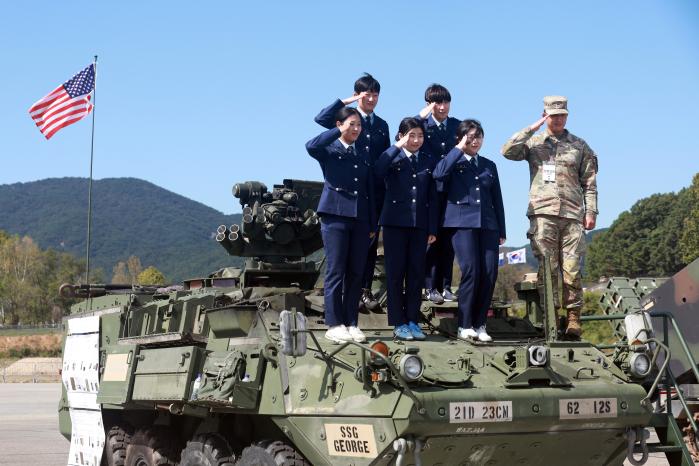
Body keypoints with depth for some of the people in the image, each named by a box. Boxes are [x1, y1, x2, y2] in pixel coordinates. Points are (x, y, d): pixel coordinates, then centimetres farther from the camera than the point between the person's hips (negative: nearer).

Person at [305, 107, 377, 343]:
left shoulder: (363, 153, 17)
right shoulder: (329, 150, 3)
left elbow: (370, 189, 16)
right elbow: (311, 146, -22)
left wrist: (373, 224, 11)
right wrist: (339, 132, -15)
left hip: (360, 217, 5)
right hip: (335, 215, -5)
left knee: (356, 273, 5)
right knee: (336, 271, -3)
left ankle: (351, 324, 10)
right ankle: (334, 325, 1)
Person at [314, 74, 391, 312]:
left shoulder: (382, 126, 14)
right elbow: (321, 119, -17)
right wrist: (346, 101, -15)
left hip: (376, 191, 4)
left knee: (371, 240, 5)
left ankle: (365, 289, 11)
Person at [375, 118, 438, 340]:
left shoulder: (428, 161, 12)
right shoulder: (392, 157, 1)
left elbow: (432, 197, 10)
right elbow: (378, 173, -23)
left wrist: (432, 229, 4)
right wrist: (397, 147, -17)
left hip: (419, 224, 3)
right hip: (396, 222, -3)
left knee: (416, 272, 4)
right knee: (396, 272, -1)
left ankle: (413, 321, 10)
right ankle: (399, 323, 5)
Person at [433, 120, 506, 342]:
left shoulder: (489, 165, 22)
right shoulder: (453, 162, 9)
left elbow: (497, 199, 20)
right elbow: (439, 174, -15)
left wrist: (502, 231, 14)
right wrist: (459, 149, -6)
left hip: (487, 223, 4)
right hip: (462, 221, -4)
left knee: (490, 273, -6)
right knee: (471, 270, -16)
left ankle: (479, 324, 3)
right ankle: (465, 325, -8)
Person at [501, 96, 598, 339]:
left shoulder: (580, 146, 16)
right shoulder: (533, 143, 13)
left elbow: (589, 182, 14)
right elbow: (508, 151, -5)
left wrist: (591, 211, 4)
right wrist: (532, 129, -4)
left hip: (572, 215, 1)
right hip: (542, 214, -1)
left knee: (572, 270, -4)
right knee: (547, 269, -4)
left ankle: (573, 319, 0)